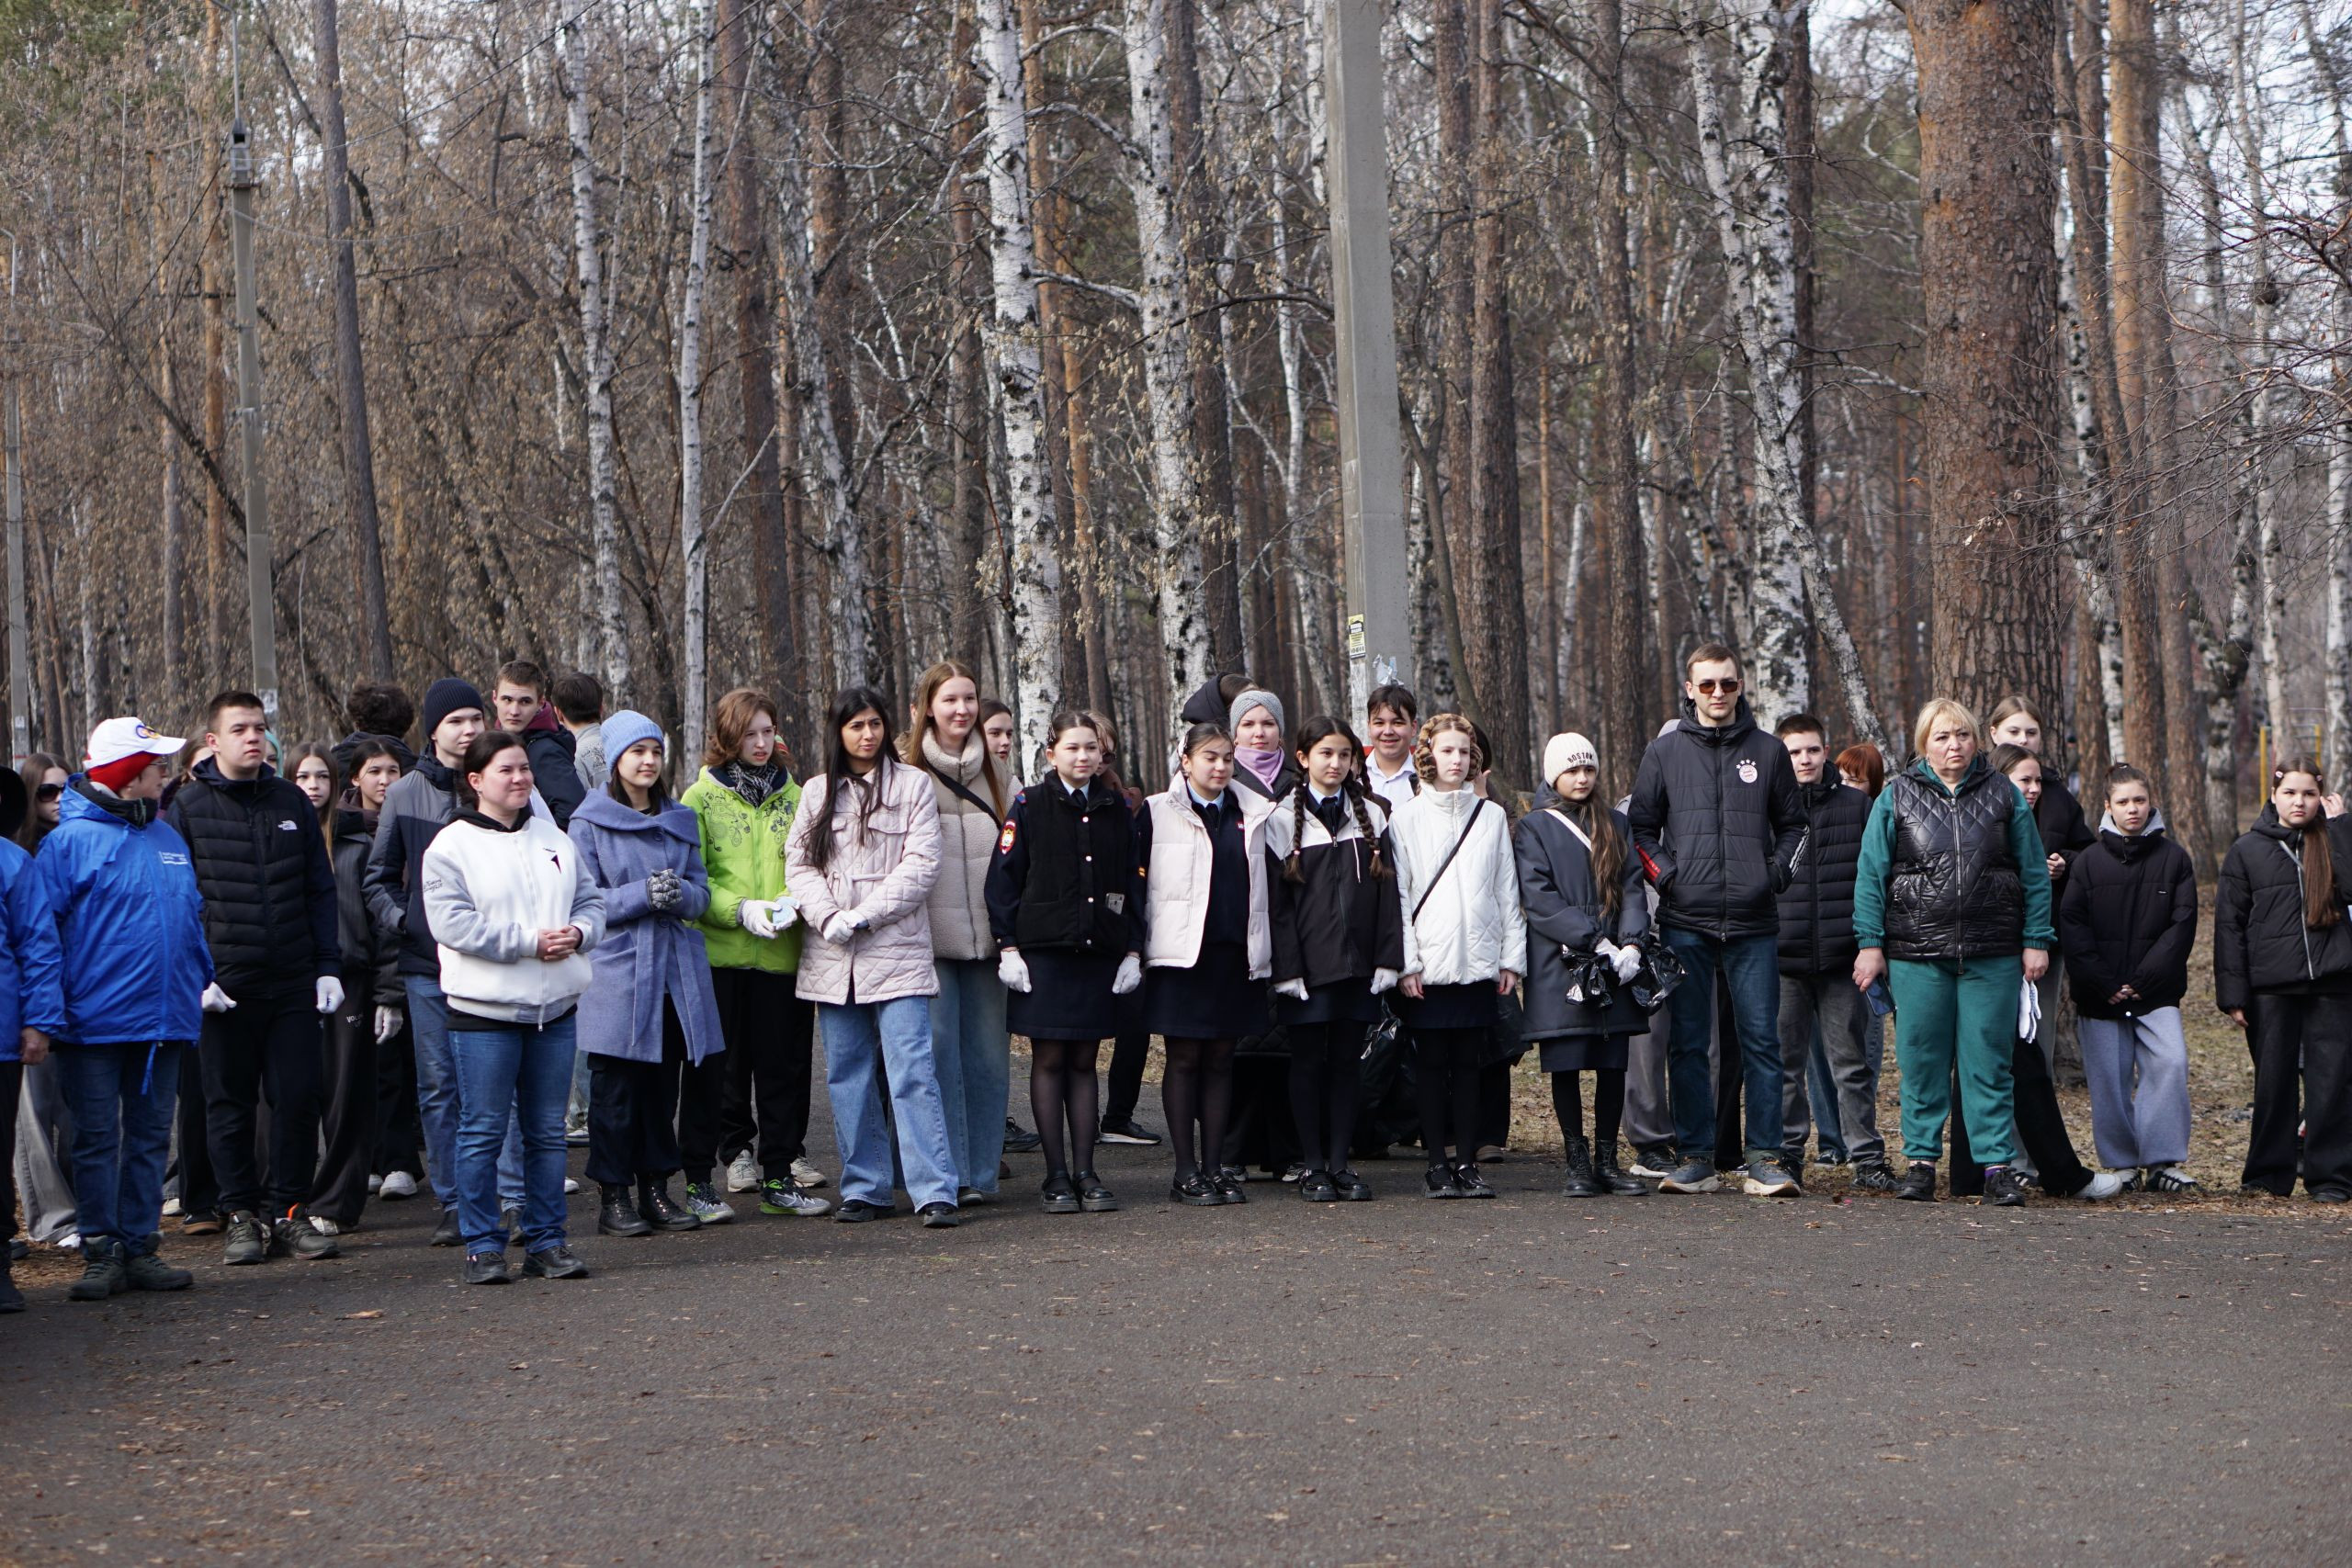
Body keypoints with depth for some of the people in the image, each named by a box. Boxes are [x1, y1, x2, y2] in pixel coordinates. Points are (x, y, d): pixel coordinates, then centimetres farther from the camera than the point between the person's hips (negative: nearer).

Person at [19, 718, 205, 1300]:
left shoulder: (168, 839, 12)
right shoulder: (69, 841, -7)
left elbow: (193, 918, 20)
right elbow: (40, 935, -10)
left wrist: (208, 980, 12)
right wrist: (40, 1016, -17)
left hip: (164, 1018, 6)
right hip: (93, 1022, -5)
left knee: (150, 1136, 9)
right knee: (97, 1138, 1)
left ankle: (140, 1246, 15)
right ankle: (101, 1252, 6)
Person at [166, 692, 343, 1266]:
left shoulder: (292, 802, 10)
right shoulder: (187, 808, 0)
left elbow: (320, 891, 13)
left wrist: (328, 966, 5)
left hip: (294, 983, 2)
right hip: (223, 987, -2)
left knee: (299, 1096, 0)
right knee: (230, 1105, 5)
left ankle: (289, 1208, 12)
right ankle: (242, 1214, 14)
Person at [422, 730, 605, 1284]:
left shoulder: (554, 839, 13)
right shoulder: (451, 846, -5)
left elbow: (591, 900, 15)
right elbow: (450, 922, -15)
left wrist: (577, 933, -9)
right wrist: (530, 942, -18)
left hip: (555, 1008, 5)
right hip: (484, 1010, -5)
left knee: (548, 1131, 9)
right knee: (483, 1132, -1)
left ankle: (546, 1240, 17)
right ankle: (483, 1245, 7)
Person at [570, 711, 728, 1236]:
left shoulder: (680, 819, 14)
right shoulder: (589, 823, 0)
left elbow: (701, 893, 10)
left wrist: (678, 893, -12)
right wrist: (643, 895, -19)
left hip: (676, 968, 4)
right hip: (617, 971, -4)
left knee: (663, 1084, 7)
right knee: (616, 1087, -2)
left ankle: (657, 1188, 15)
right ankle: (613, 1197, 5)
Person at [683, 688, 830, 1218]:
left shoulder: (794, 796, 12)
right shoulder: (701, 798, 3)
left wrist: (794, 902, -9)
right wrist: (740, 909, -16)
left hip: (782, 950, 2)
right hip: (720, 950, -2)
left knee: (783, 1062, 0)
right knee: (725, 1060, 3)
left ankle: (780, 1173, 3)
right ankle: (737, 1148, 21)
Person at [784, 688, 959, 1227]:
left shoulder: (913, 785, 4)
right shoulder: (817, 792, 13)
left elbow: (921, 864, -4)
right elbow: (799, 864, 8)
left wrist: (863, 916, -11)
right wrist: (828, 918, -10)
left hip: (896, 952, -4)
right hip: (833, 959, 4)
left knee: (912, 1072, -11)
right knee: (848, 1077, 7)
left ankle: (935, 1192, -12)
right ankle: (864, 1188, 16)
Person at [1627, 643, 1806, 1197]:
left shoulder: (1767, 751, 10)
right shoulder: (1665, 752, 8)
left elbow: (1792, 824, 17)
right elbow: (1641, 827, 12)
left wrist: (1776, 873, 1)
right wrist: (1666, 874, -3)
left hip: (1754, 923, 0)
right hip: (1685, 922, 0)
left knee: (1761, 1040, -2)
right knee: (1687, 1043, 2)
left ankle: (1765, 1160, 1)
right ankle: (1695, 1157, 8)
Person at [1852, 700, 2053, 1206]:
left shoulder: (2004, 796, 9)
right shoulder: (1896, 798, 6)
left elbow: (2034, 874, 11)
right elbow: (1871, 875, 5)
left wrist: (2036, 941, 5)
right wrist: (1870, 943, -1)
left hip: (1992, 955, 0)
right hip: (1916, 952, 0)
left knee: (1988, 1060, 1)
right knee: (1921, 1059, 2)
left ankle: (1996, 1164, 4)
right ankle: (1921, 1160, 11)